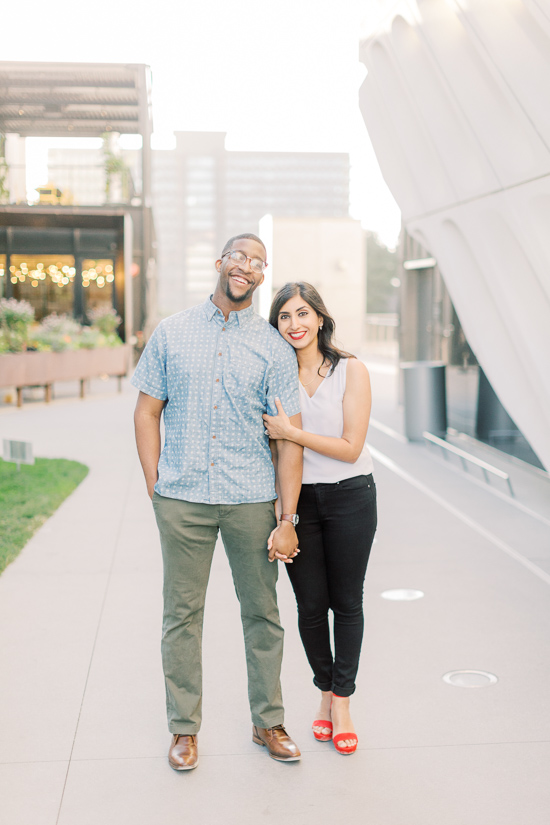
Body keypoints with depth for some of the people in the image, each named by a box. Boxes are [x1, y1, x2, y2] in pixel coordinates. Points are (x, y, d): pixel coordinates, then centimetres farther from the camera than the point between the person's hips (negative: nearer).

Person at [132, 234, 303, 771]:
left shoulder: (273, 347, 2)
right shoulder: (171, 334, 6)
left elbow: (290, 438, -1)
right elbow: (147, 412, 8)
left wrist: (288, 520, -7)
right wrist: (156, 489, -1)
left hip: (251, 499, 0)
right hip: (181, 499, 0)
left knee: (262, 612, 9)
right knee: (182, 614, 7)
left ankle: (268, 722, 26)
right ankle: (184, 727, 22)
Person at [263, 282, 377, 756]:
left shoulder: (351, 371, -7)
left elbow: (351, 447, -12)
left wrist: (290, 432, -18)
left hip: (350, 497, -2)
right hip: (297, 498, 2)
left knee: (347, 603, 6)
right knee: (310, 604, 7)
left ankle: (342, 703, 19)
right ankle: (326, 693, 28)